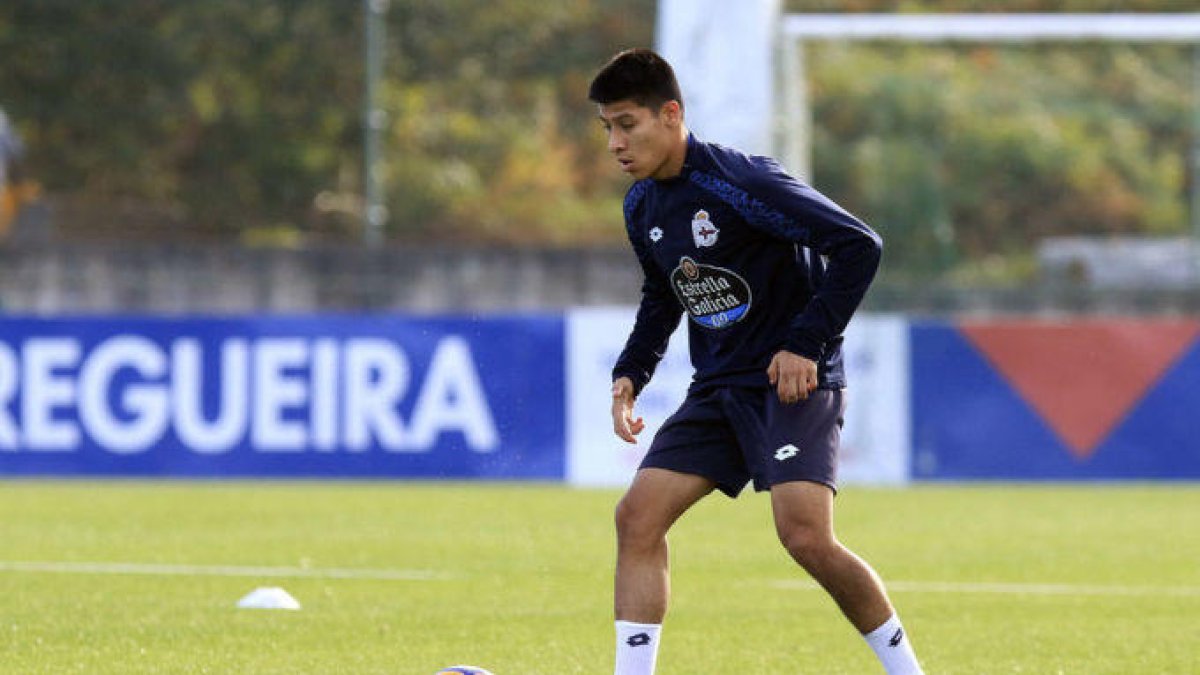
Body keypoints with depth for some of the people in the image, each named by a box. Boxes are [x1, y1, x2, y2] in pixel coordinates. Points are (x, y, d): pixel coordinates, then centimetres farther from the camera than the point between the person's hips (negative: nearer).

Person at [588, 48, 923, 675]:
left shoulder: (741, 182, -19)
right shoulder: (642, 205, 6)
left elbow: (860, 246, -20)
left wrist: (807, 345, -21)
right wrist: (630, 373, 8)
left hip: (793, 382, -8)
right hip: (718, 389, 8)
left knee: (806, 537, -21)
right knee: (637, 516, -6)